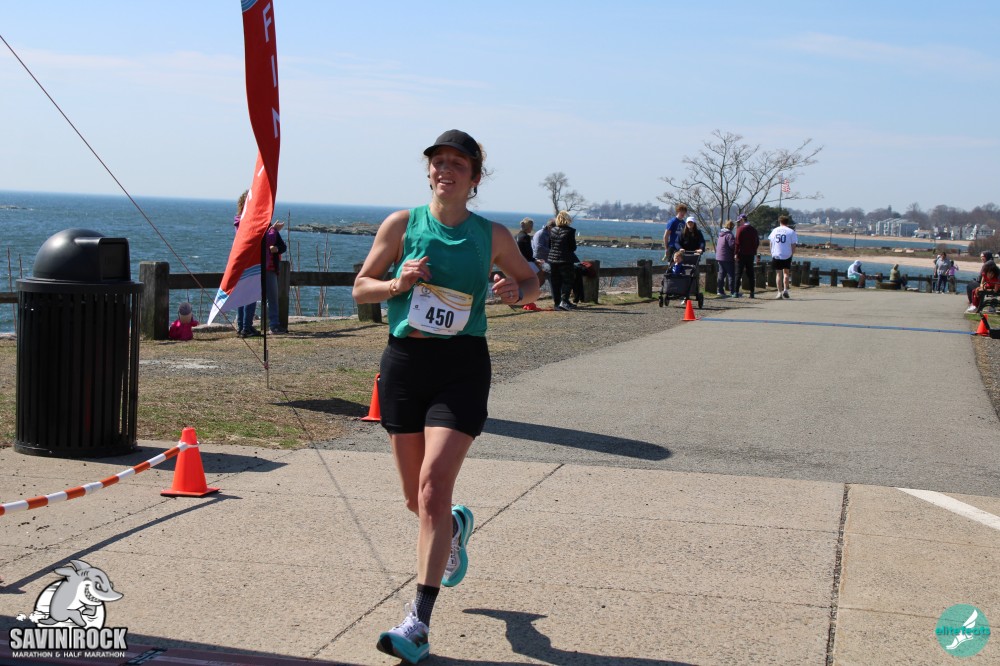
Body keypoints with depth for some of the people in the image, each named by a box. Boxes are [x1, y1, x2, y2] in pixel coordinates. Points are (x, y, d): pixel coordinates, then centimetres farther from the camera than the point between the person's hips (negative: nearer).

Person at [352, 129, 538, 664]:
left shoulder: (492, 236, 4)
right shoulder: (402, 224, 3)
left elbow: (531, 282, 19)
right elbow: (361, 288, 8)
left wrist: (515, 291, -4)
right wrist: (397, 283, -12)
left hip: (462, 365, -2)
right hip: (403, 361, 2)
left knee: (433, 487, -15)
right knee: (416, 498, 12)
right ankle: (456, 527, 50)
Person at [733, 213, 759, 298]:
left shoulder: (740, 229, -8)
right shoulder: (754, 230, 9)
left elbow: (738, 242, -12)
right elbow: (757, 243, 13)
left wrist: (736, 253, -7)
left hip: (742, 254, -5)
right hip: (751, 255, 5)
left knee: (738, 274, -1)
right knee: (750, 274, 7)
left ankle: (736, 292, -5)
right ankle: (752, 293, 3)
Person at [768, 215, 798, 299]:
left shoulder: (775, 230, 7)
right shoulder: (791, 231, -1)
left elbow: (771, 243, 8)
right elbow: (793, 245, -3)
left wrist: (772, 253, 15)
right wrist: (792, 253, 8)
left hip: (776, 255, 1)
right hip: (787, 255, -1)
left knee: (778, 273, 6)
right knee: (786, 272, 12)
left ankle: (779, 292, 2)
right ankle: (785, 290, -1)